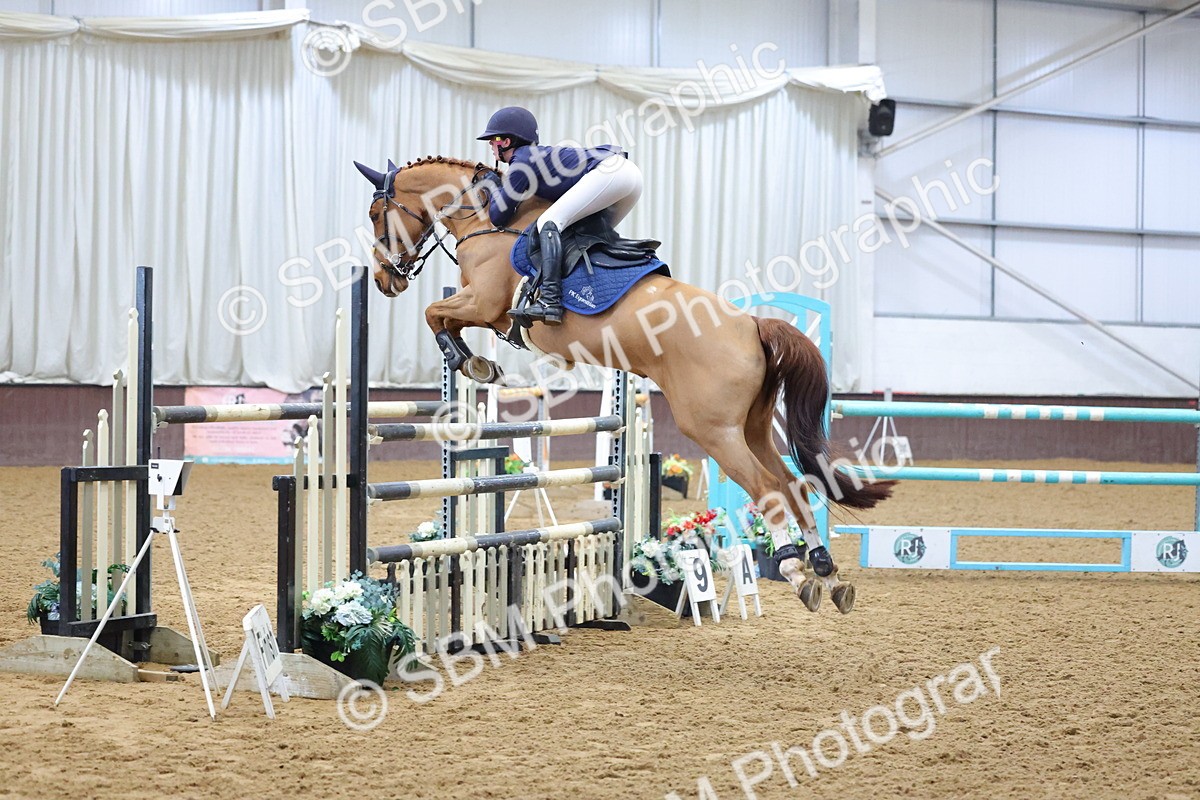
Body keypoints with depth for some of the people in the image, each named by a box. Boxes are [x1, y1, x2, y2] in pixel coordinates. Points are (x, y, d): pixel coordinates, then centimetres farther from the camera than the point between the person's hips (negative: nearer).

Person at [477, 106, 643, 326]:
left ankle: (550, 301, -30)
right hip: (631, 171, 10)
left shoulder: (521, 164, 1)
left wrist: (493, 187, 23)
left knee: (549, 222, -15)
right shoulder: (537, 155, 28)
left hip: (608, 173, -10)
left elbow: (499, 217, 5)